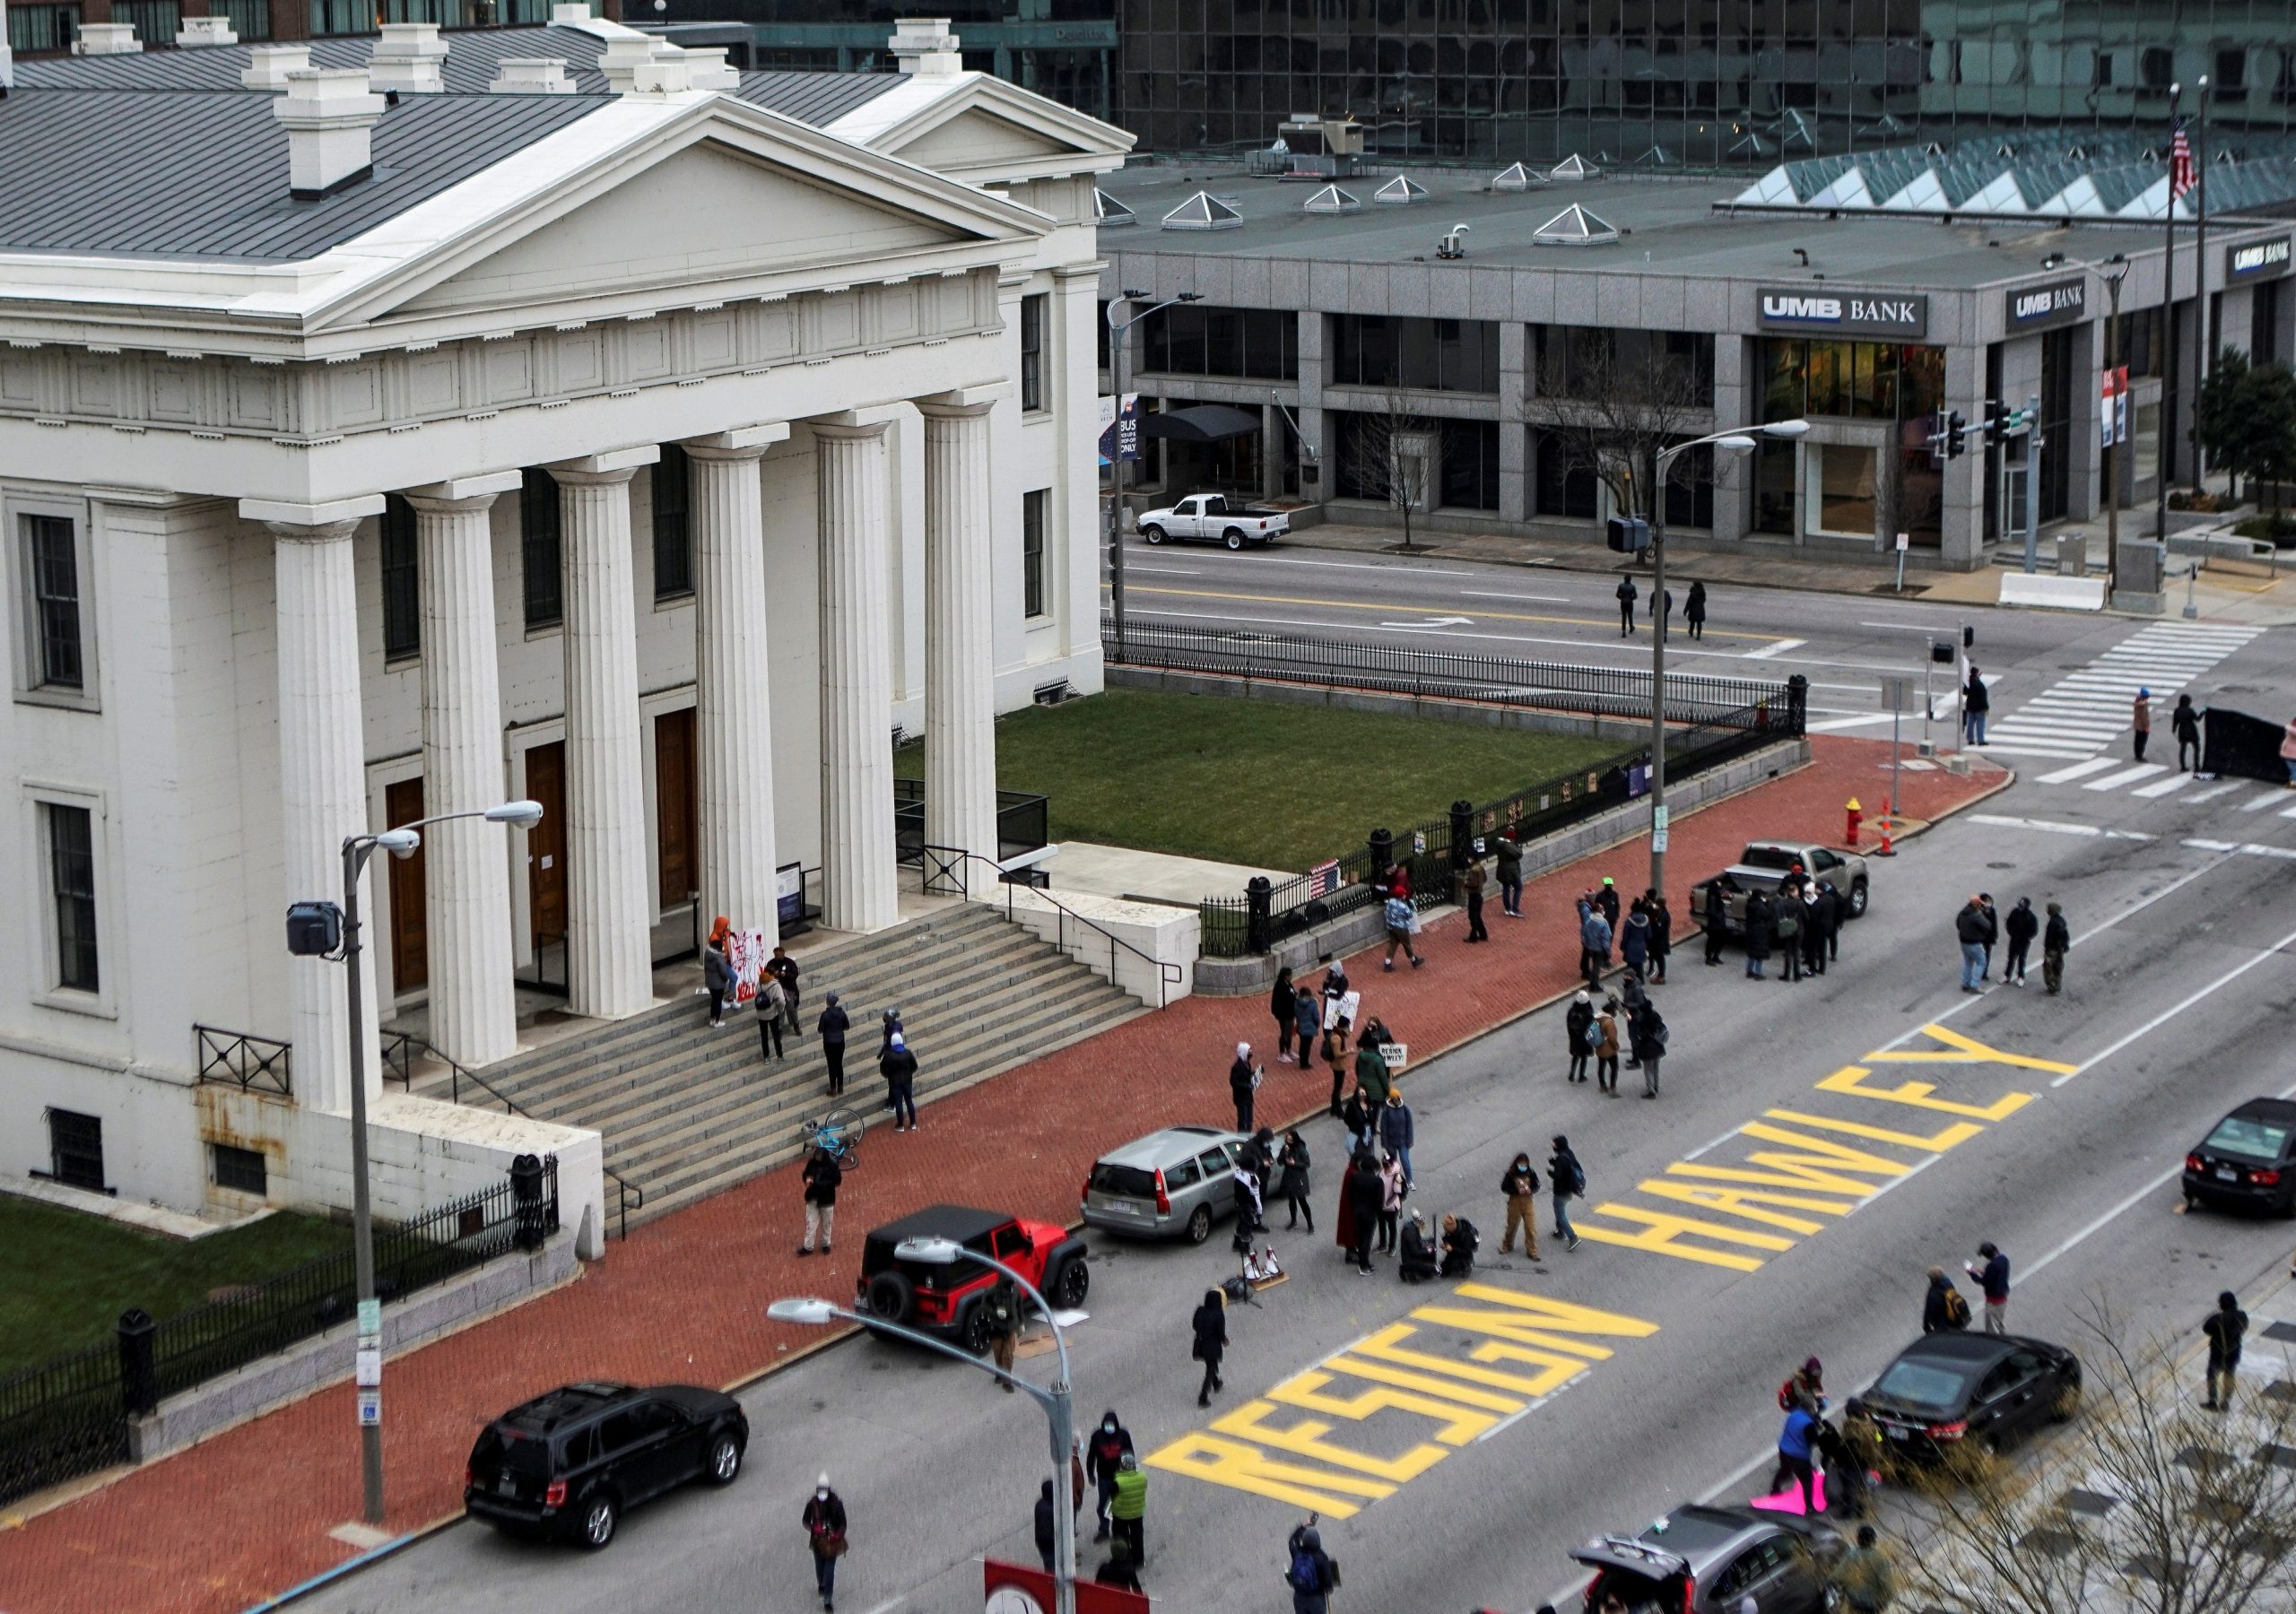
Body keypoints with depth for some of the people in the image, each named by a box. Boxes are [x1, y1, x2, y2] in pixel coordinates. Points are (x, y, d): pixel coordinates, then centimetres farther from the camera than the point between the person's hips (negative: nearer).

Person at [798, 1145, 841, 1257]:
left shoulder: (832, 1166, -18)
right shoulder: (812, 1163, -8)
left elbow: (837, 1180, -15)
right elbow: (805, 1174, 4)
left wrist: (823, 1183, -26)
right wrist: (807, 1178, -20)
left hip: (827, 1198, -2)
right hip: (813, 1197, 2)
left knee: (827, 1222, 15)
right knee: (811, 1222, 8)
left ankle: (825, 1244, 34)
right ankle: (808, 1247, 18)